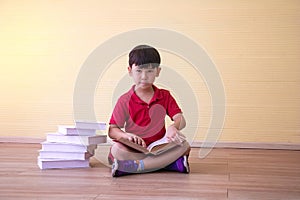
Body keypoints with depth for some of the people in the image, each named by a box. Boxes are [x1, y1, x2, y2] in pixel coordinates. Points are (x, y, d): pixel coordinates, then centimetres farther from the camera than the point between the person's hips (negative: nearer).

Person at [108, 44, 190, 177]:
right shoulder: (125, 100, 1)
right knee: (116, 149, -32)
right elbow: (112, 130, -3)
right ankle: (168, 162, -34)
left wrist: (173, 127, -28)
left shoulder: (165, 96, 9)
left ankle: (135, 166, -31)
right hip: (133, 149, -2)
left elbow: (180, 119, -3)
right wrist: (127, 135, -25)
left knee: (184, 145, -25)